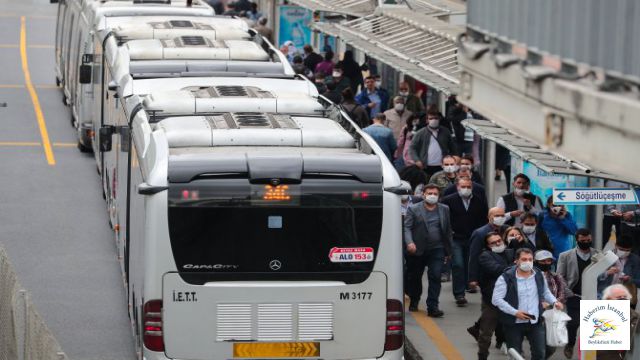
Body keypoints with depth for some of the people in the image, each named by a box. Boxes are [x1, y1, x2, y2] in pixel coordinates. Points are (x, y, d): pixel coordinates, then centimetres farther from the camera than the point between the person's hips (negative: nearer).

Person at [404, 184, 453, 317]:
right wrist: (409, 242, -26)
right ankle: (414, 301, 37)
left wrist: (448, 250, 12)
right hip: (417, 250, -1)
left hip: (437, 250, 1)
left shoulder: (444, 209, 9)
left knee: (435, 277, -11)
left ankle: (432, 307, -10)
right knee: (414, 277, 13)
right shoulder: (413, 209, -1)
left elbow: (448, 230, 12)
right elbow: (407, 227, -9)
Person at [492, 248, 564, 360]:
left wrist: (554, 302, 1)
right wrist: (515, 312, -21)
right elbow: (496, 299, -15)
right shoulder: (506, 278, -12)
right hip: (514, 323, -4)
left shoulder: (539, 275, 4)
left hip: (535, 322, 4)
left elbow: (545, 292, 21)